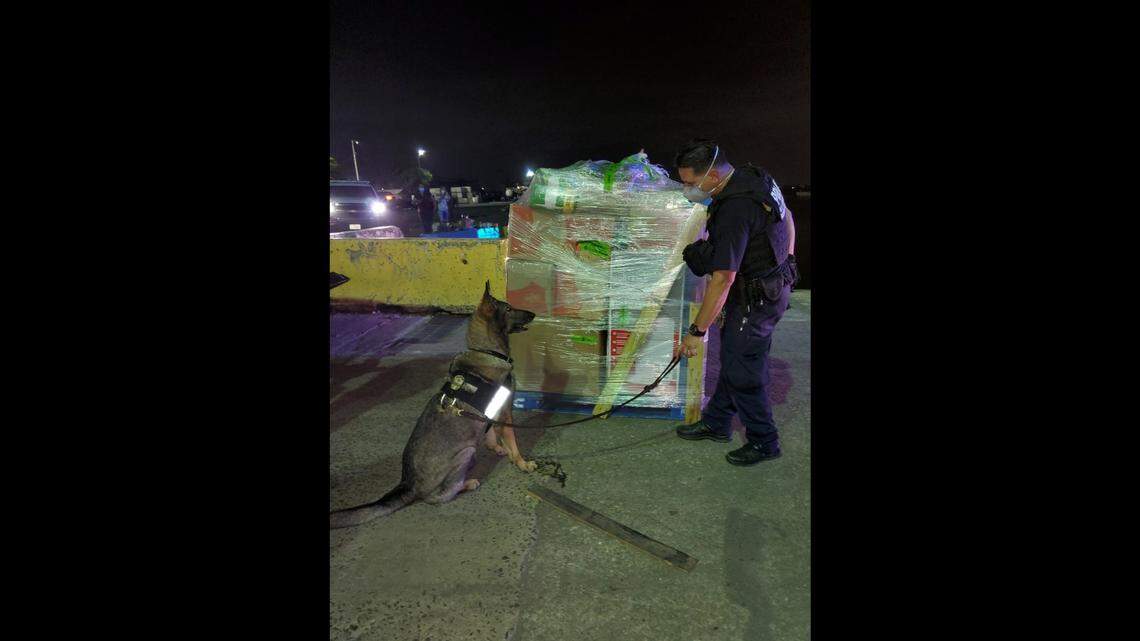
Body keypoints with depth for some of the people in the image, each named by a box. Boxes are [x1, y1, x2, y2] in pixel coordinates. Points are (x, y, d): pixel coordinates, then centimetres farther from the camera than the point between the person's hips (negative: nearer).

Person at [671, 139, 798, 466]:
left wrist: (697, 331, -21)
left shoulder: (734, 211, -30)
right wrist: (784, 265, 24)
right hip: (774, 287, 10)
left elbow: (722, 280, -29)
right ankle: (716, 423, 35)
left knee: (742, 372, 3)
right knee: (732, 357, 19)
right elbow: (787, 218, 16)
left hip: (756, 299, -10)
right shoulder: (753, 177, 0)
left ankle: (764, 442, 22)